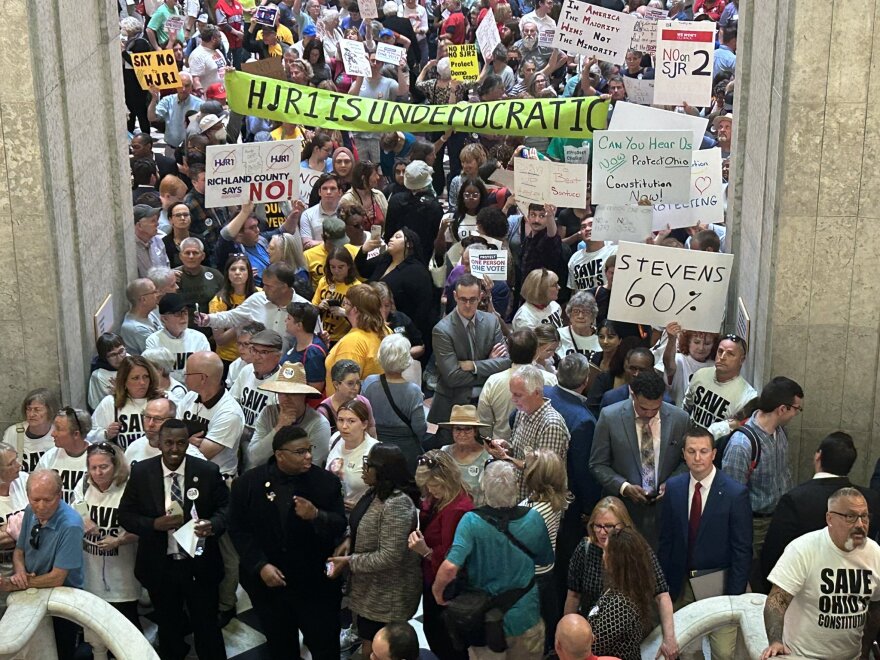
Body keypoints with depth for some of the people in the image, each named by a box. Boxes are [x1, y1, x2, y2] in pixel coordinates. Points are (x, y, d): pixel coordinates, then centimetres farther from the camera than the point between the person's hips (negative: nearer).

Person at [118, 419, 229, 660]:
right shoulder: (141, 472, -7)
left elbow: (226, 507, 0)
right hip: (159, 567, 1)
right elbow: (125, 514, -3)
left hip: (200, 566, -1)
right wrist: (155, 524, -21)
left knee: (207, 628, 10)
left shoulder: (208, 471, -10)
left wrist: (213, 524, -23)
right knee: (168, 629, 21)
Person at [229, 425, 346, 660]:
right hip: (267, 582, 1)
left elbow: (340, 526, -7)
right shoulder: (248, 483, -8)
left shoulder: (326, 481, -9)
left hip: (315, 584, -1)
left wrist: (316, 516, -28)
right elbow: (239, 530, -4)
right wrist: (260, 566, -15)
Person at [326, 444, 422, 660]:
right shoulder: (375, 492, 2)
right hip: (371, 587, 9)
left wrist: (349, 562, -21)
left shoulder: (396, 505, -28)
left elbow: (389, 557, -29)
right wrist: (350, 541, 0)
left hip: (387, 594, -9)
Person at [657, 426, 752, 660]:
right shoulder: (673, 487, 1)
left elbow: (742, 550, -8)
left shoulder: (735, 493, -10)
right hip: (681, 585, 4)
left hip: (718, 585, -4)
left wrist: (735, 596, -9)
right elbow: (666, 540, 7)